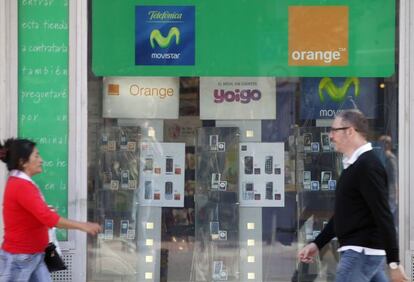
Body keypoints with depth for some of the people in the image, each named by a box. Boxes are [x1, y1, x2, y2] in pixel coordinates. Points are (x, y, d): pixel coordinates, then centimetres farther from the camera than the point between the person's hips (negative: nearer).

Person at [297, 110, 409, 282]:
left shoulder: (367, 166, -16)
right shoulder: (354, 165, 16)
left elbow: (384, 216, -20)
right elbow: (343, 214, 23)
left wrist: (393, 262, -22)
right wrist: (317, 244, 21)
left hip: (362, 251, -10)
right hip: (362, 250, 10)